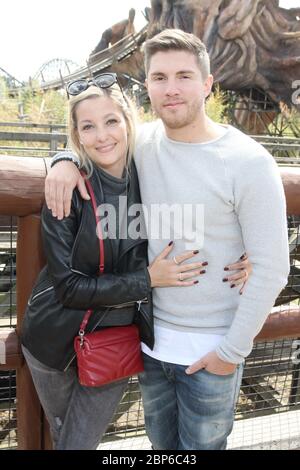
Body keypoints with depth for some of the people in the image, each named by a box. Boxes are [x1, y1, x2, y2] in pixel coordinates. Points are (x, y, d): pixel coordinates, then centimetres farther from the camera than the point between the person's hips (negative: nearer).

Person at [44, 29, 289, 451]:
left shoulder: (249, 163, -18)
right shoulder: (141, 142, -3)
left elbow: (270, 268, -15)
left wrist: (232, 350, -12)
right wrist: (65, 160, -9)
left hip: (211, 350, -4)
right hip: (151, 336, 5)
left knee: (201, 446, 19)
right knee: (161, 443, 26)